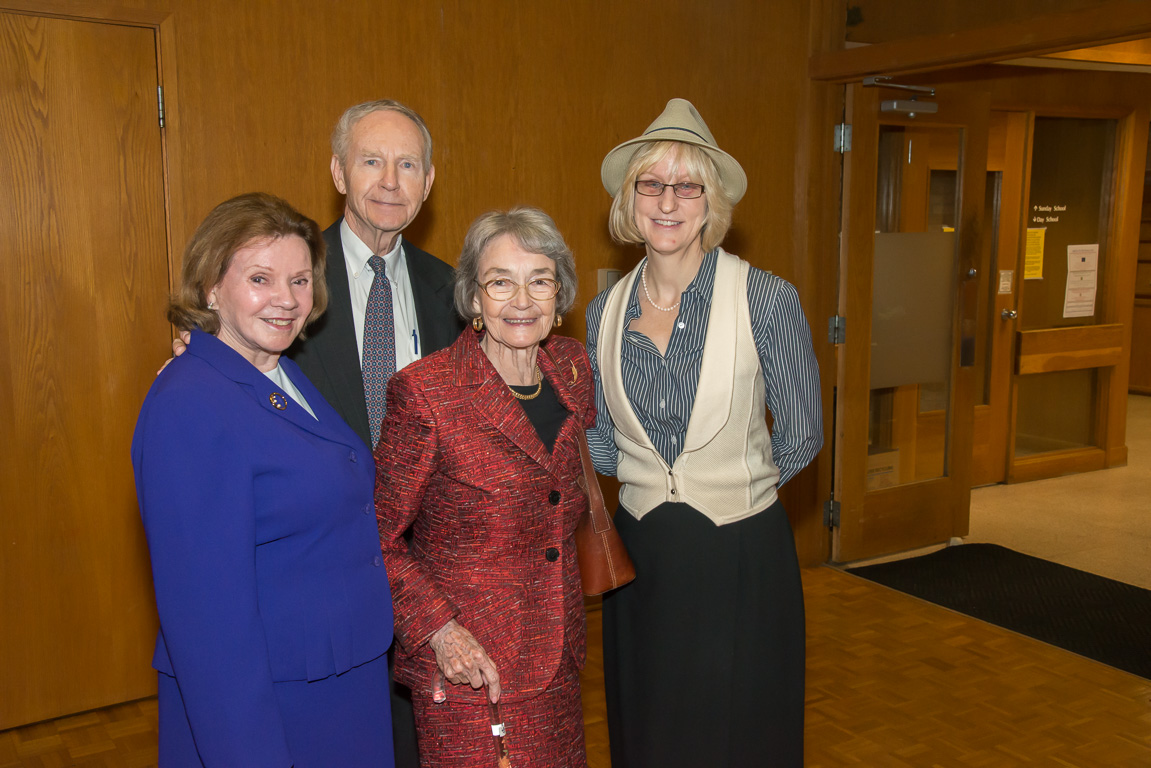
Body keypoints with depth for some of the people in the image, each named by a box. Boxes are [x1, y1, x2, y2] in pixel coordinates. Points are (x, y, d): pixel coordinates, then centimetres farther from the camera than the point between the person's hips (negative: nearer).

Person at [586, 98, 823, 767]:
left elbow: (801, 437, -5)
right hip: (640, 554, 4)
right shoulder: (606, 312, 0)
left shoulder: (767, 299, -13)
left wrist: (728, 485, 4)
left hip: (742, 556, -3)